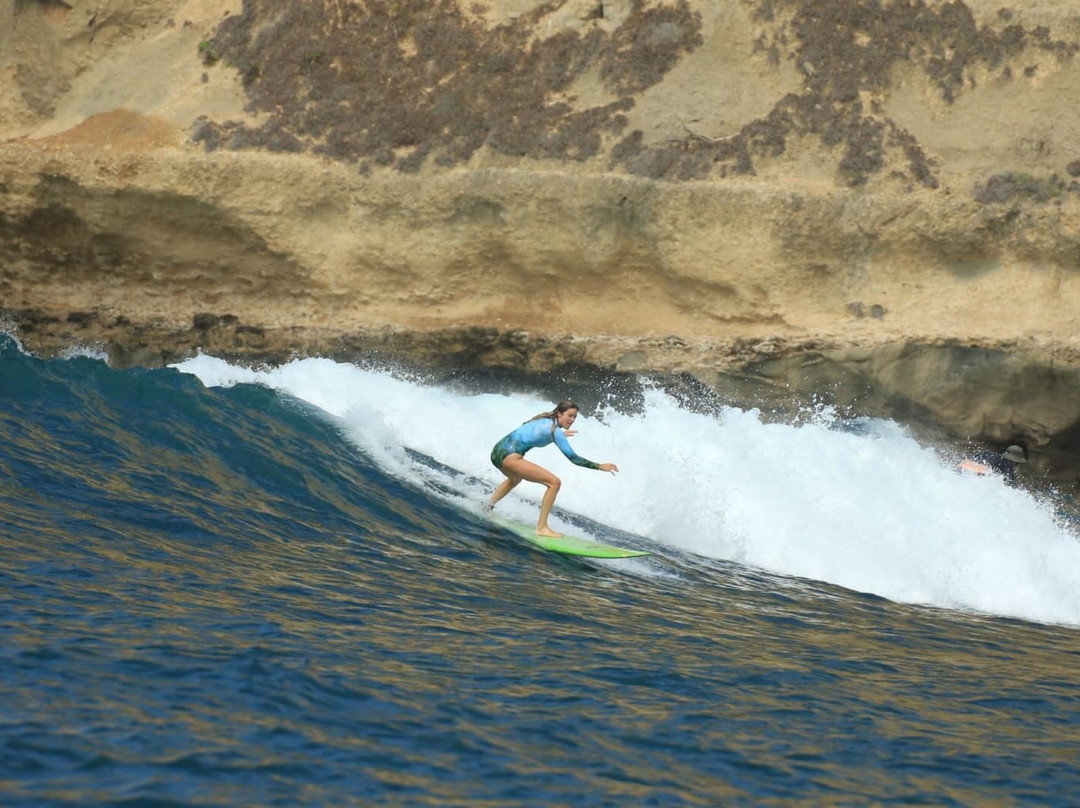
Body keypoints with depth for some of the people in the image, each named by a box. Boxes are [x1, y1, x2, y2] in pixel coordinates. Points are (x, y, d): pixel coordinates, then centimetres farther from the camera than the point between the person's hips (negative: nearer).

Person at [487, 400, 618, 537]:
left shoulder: (545, 420, 17)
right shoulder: (555, 431, -9)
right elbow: (573, 458, -11)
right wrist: (599, 466, -10)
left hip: (498, 450, 10)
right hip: (510, 455, -10)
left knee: (515, 479, 44)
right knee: (554, 482, -13)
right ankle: (542, 527, -12)